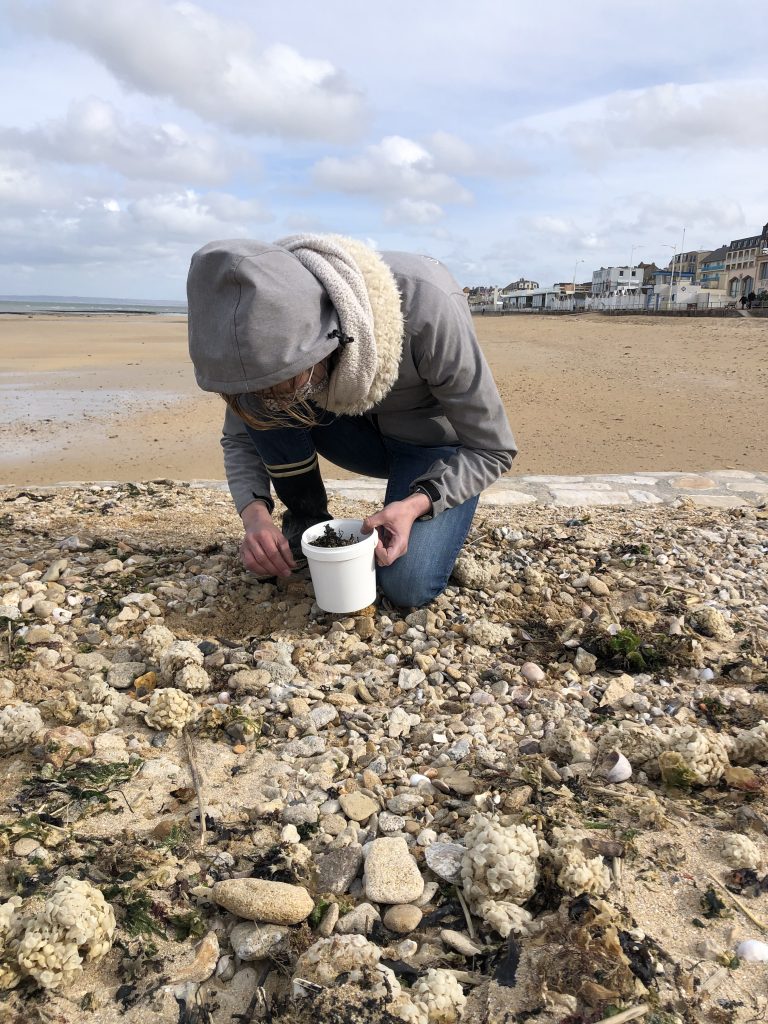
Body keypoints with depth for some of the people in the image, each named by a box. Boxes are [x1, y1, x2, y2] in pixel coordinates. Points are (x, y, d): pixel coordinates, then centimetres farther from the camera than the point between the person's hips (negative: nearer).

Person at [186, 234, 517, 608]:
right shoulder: (275, 330, -23)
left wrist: (417, 504, -38)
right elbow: (239, 437, -7)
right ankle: (307, 520, -5)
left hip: (436, 444, -4)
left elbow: (492, 449, -23)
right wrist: (254, 514, -25)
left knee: (406, 587, -26)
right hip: (358, 429, 4)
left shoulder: (428, 309, -36)